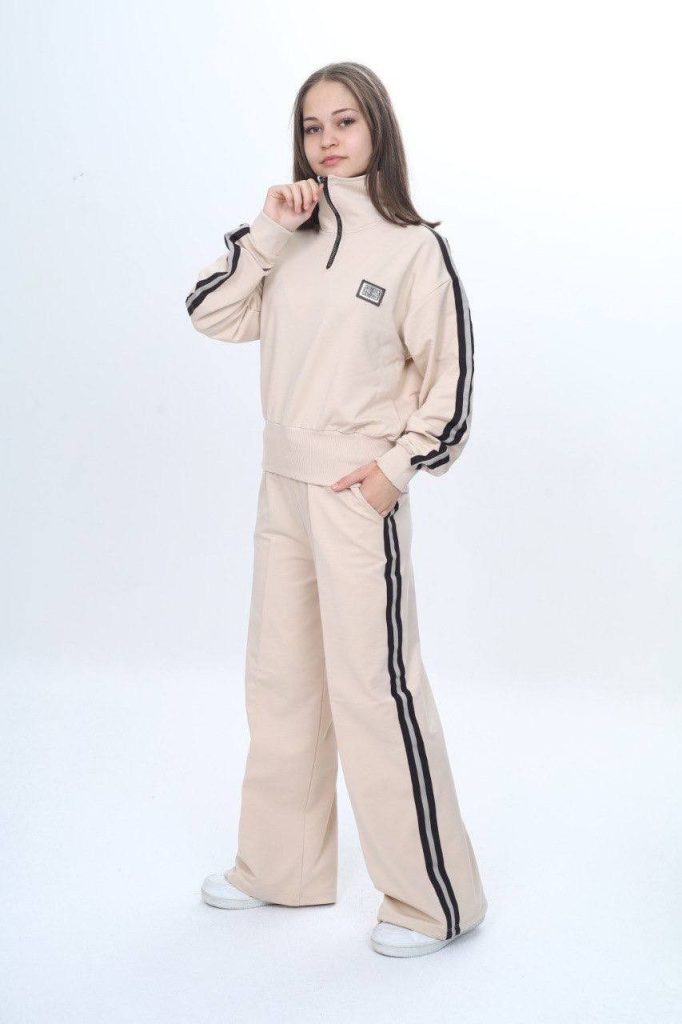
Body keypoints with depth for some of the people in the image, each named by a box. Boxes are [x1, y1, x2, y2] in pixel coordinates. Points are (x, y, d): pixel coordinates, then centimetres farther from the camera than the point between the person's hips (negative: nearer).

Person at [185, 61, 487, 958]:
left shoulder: (414, 246, -7)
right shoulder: (292, 238, 8)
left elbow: (450, 376, -5)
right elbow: (209, 314, 2)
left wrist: (399, 466, -11)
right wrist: (266, 232, -6)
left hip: (358, 495, -6)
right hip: (282, 486, 7)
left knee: (374, 685, -4)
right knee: (280, 680, 14)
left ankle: (437, 899, 10)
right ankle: (280, 868, 30)